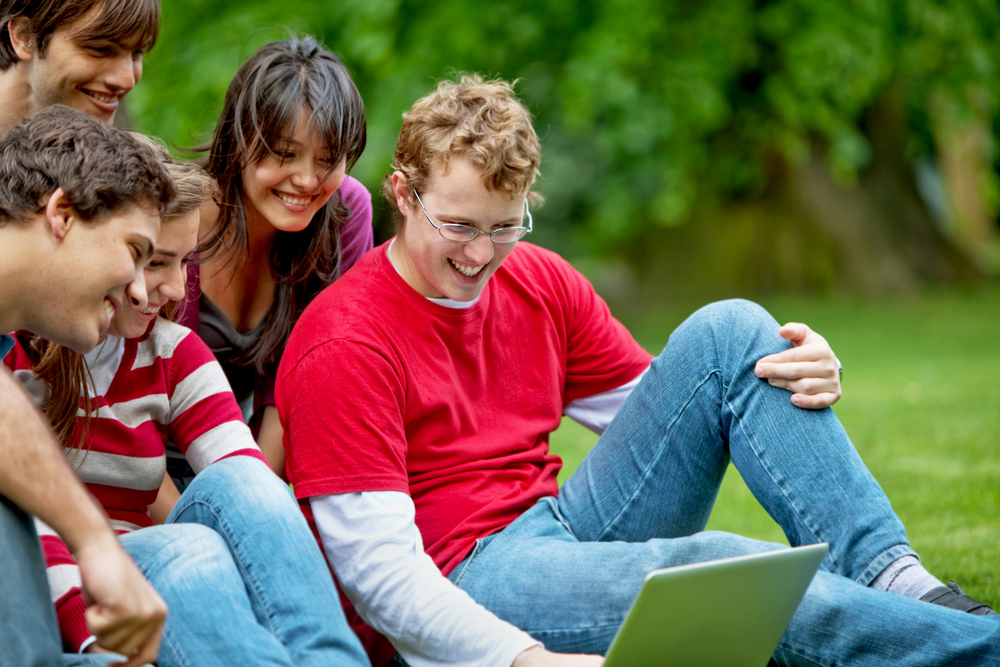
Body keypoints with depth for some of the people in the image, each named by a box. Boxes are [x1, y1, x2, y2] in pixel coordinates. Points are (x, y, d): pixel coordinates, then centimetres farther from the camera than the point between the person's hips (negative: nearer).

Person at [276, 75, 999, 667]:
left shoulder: (539, 283, 9)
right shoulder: (344, 347, -14)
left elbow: (661, 411, 15)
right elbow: (376, 568, -20)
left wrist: (799, 380, -6)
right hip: (465, 586, -8)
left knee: (729, 332, -6)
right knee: (717, 566, -35)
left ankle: (898, 583, -18)